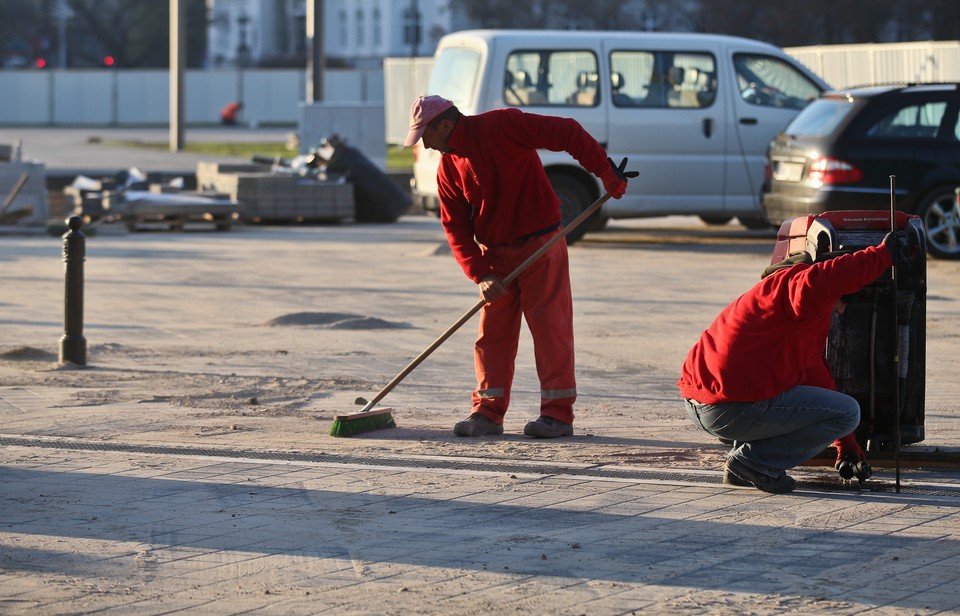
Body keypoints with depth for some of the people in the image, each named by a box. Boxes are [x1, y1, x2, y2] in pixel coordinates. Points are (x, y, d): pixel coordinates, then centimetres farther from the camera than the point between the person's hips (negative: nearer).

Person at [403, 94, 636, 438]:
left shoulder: (503, 126, -16)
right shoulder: (448, 168, 3)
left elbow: (567, 132, -18)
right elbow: (455, 227, 2)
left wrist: (605, 172, -23)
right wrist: (481, 274, -10)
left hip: (541, 245, -6)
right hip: (495, 254, 6)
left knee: (550, 326, -3)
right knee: (492, 331, 5)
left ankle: (558, 413, 1)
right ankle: (488, 412, 11)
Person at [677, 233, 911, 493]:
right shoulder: (791, 281, -6)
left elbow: (815, 372, 33)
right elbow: (814, 285, -33)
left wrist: (846, 445, 35)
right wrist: (882, 255, -24)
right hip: (731, 410, -11)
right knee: (848, 412, -1)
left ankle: (741, 468, 17)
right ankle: (754, 462, -5)